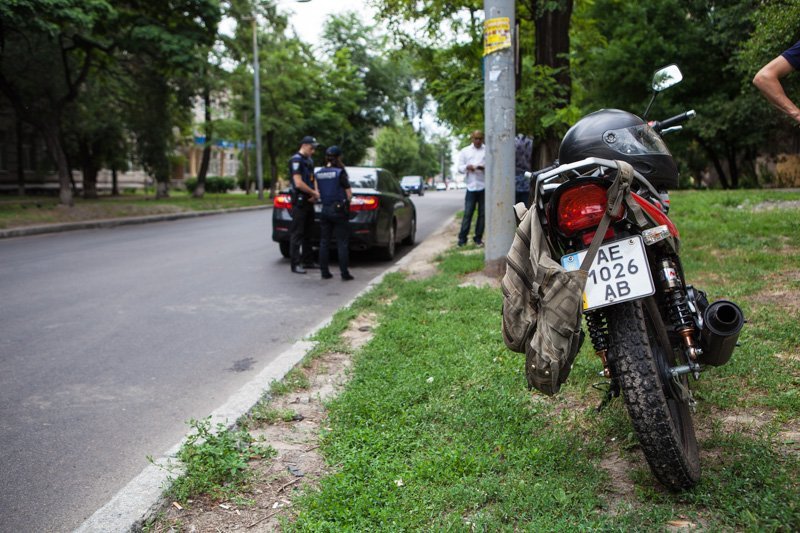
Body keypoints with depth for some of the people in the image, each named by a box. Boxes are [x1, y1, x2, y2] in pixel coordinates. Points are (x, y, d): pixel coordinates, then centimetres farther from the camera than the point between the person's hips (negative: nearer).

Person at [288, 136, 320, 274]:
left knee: (308, 233, 13)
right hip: (299, 202, -9)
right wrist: (314, 193, -10)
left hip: (309, 201, 9)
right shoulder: (296, 160, -12)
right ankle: (296, 264, -4)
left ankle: (308, 261, 21)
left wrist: (315, 193, 0)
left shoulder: (309, 160, 16)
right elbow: (298, 183, -20)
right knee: (297, 233, -6)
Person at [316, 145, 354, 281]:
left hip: (325, 210, 5)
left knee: (324, 242, 10)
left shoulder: (318, 174, 4)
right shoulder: (340, 173, -11)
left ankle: (324, 272, 12)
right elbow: (349, 194, -9)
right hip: (339, 210, -5)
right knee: (342, 243, 0)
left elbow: (318, 193, 6)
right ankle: (344, 273, 0)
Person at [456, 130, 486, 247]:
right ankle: (462, 238, 0)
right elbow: (459, 167, 10)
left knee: (482, 213, 3)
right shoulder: (465, 151, 14)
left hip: (484, 186, 0)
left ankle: (478, 238, 10)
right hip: (471, 186, 0)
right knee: (468, 213, -4)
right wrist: (467, 167, -11)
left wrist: (485, 168, -17)